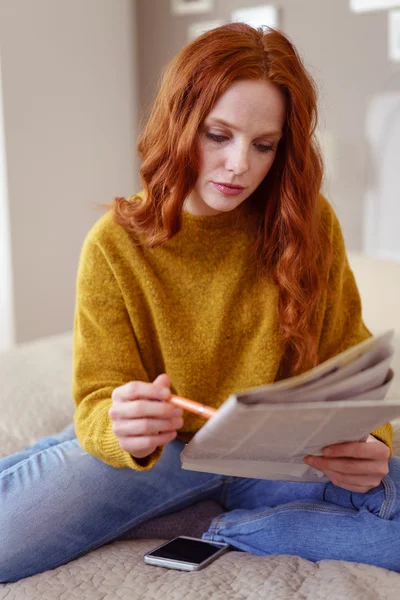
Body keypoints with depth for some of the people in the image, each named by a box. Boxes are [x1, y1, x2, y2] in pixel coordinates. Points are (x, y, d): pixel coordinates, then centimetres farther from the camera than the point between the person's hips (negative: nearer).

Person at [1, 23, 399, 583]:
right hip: (164, 450, -1)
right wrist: (122, 430, -34)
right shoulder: (116, 245, -9)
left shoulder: (311, 225, -6)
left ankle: (209, 529, -9)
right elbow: (98, 400, -8)